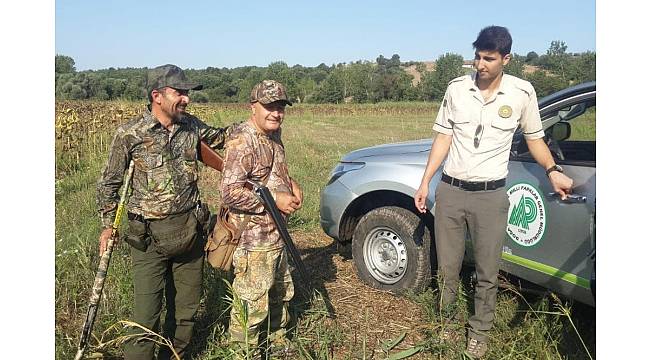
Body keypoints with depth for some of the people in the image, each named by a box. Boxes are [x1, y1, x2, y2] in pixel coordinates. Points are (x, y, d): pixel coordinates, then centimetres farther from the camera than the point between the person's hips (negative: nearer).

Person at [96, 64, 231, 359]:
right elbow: (109, 183, 2)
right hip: (150, 236, -4)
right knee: (146, 315, -1)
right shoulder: (129, 134, -9)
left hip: (190, 230, 4)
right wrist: (108, 225, 4)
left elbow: (219, 138, 20)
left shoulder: (191, 125, 1)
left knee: (186, 307, 16)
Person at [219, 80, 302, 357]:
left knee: (281, 292, 25)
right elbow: (229, 193, -27)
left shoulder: (273, 135, 7)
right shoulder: (242, 142, -21)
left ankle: (277, 340, 47)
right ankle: (245, 352, 24)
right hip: (253, 238, -10)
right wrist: (275, 200, -23)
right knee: (252, 303, 2)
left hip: (276, 232, 10)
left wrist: (291, 183, 5)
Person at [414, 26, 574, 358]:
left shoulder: (522, 93, -3)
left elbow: (534, 138, 10)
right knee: (447, 268, 12)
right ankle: (448, 321, 33)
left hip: (491, 195, -1)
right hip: (450, 191, 2)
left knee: (487, 272, 7)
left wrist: (553, 171, -7)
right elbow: (443, 137, 5)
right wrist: (425, 182, 2)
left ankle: (479, 332, 27)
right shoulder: (456, 88, 0)